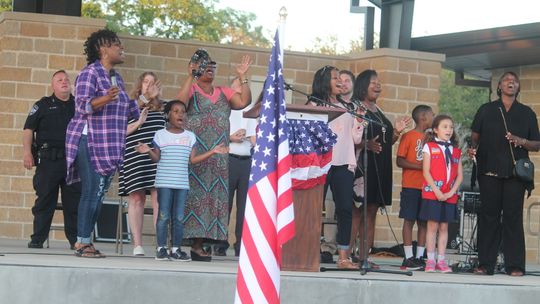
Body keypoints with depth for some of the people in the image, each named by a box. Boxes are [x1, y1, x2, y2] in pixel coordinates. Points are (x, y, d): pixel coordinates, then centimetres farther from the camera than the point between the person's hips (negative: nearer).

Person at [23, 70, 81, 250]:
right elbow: (28, 129, 3)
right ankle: (38, 239, 3)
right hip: (48, 160, -2)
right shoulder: (43, 105, 7)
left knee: (74, 201, 1)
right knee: (44, 201, -1)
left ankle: (75, 239, 5)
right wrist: (27, 152, -8)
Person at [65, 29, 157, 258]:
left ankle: (85, 241, 8)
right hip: (89, 141, -8)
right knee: (91, 191, -13)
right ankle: (82, 242, -10)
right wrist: (106, 99, -34)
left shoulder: (116, 78, 18)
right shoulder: (90, 73, -7)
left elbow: (128, 111, 23)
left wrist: (147, 99, 19)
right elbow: (83, 105, -19)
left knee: (100, 193, 5)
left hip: (109, 145, 8)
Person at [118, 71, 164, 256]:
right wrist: (139, 122, -7)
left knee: (159, 197, -9)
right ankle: (137, 245, 2)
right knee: (136, 198, -1)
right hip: (135, 157, -2)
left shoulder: (161, 108, 18)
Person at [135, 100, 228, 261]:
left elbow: (193, 159, 10)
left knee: (179, 217, 2)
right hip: (164, 182, -3)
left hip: (182, 183, 3)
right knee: (164, 216, -3)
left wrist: (213, 151, 5)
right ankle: (161, 248, 3)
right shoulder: (161, 135, 4)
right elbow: (156, 158, 2)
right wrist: (148, 151, -18)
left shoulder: (190, 136, 12)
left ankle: (176, 249, 7)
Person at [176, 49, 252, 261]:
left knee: (213, 195, 2)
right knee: (194, 194, -9)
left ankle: (198, 245, 5)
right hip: (194, 154, -5)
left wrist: (242, 77, 1)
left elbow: (244, 102, 3)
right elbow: (180, 101, -18)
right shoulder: (191, 90, 3)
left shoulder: (224, 93, 17)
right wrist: (190, 76, -19)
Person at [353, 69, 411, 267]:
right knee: (358, 212, -11)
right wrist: (366, 145, -28)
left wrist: (396, 132, 8)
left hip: (380, 168, 8)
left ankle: (364, 257, 7)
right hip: (362, 166, -8)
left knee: (371, 213, 6)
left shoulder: (378, 111, 20)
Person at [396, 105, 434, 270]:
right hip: (411, 186, -6)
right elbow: (399, 161, -9)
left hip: (427, 186, 6)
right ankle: (408, 257, 0)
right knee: (409, 220, -3)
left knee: (424, 222, 6)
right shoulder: (408, 136, -4)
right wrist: (420, 166, -17)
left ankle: (419, 257, 11)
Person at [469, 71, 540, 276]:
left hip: (515, 173, 0)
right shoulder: (486, 110, 13)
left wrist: (521, 141, -8)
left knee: (513, 217, -4)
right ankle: (486, 264, 2)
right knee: (488, 216, -1)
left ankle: (515, 265, -3)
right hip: (490, 172, 0)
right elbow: (475, 137, 12)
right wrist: (473, 148, -9)